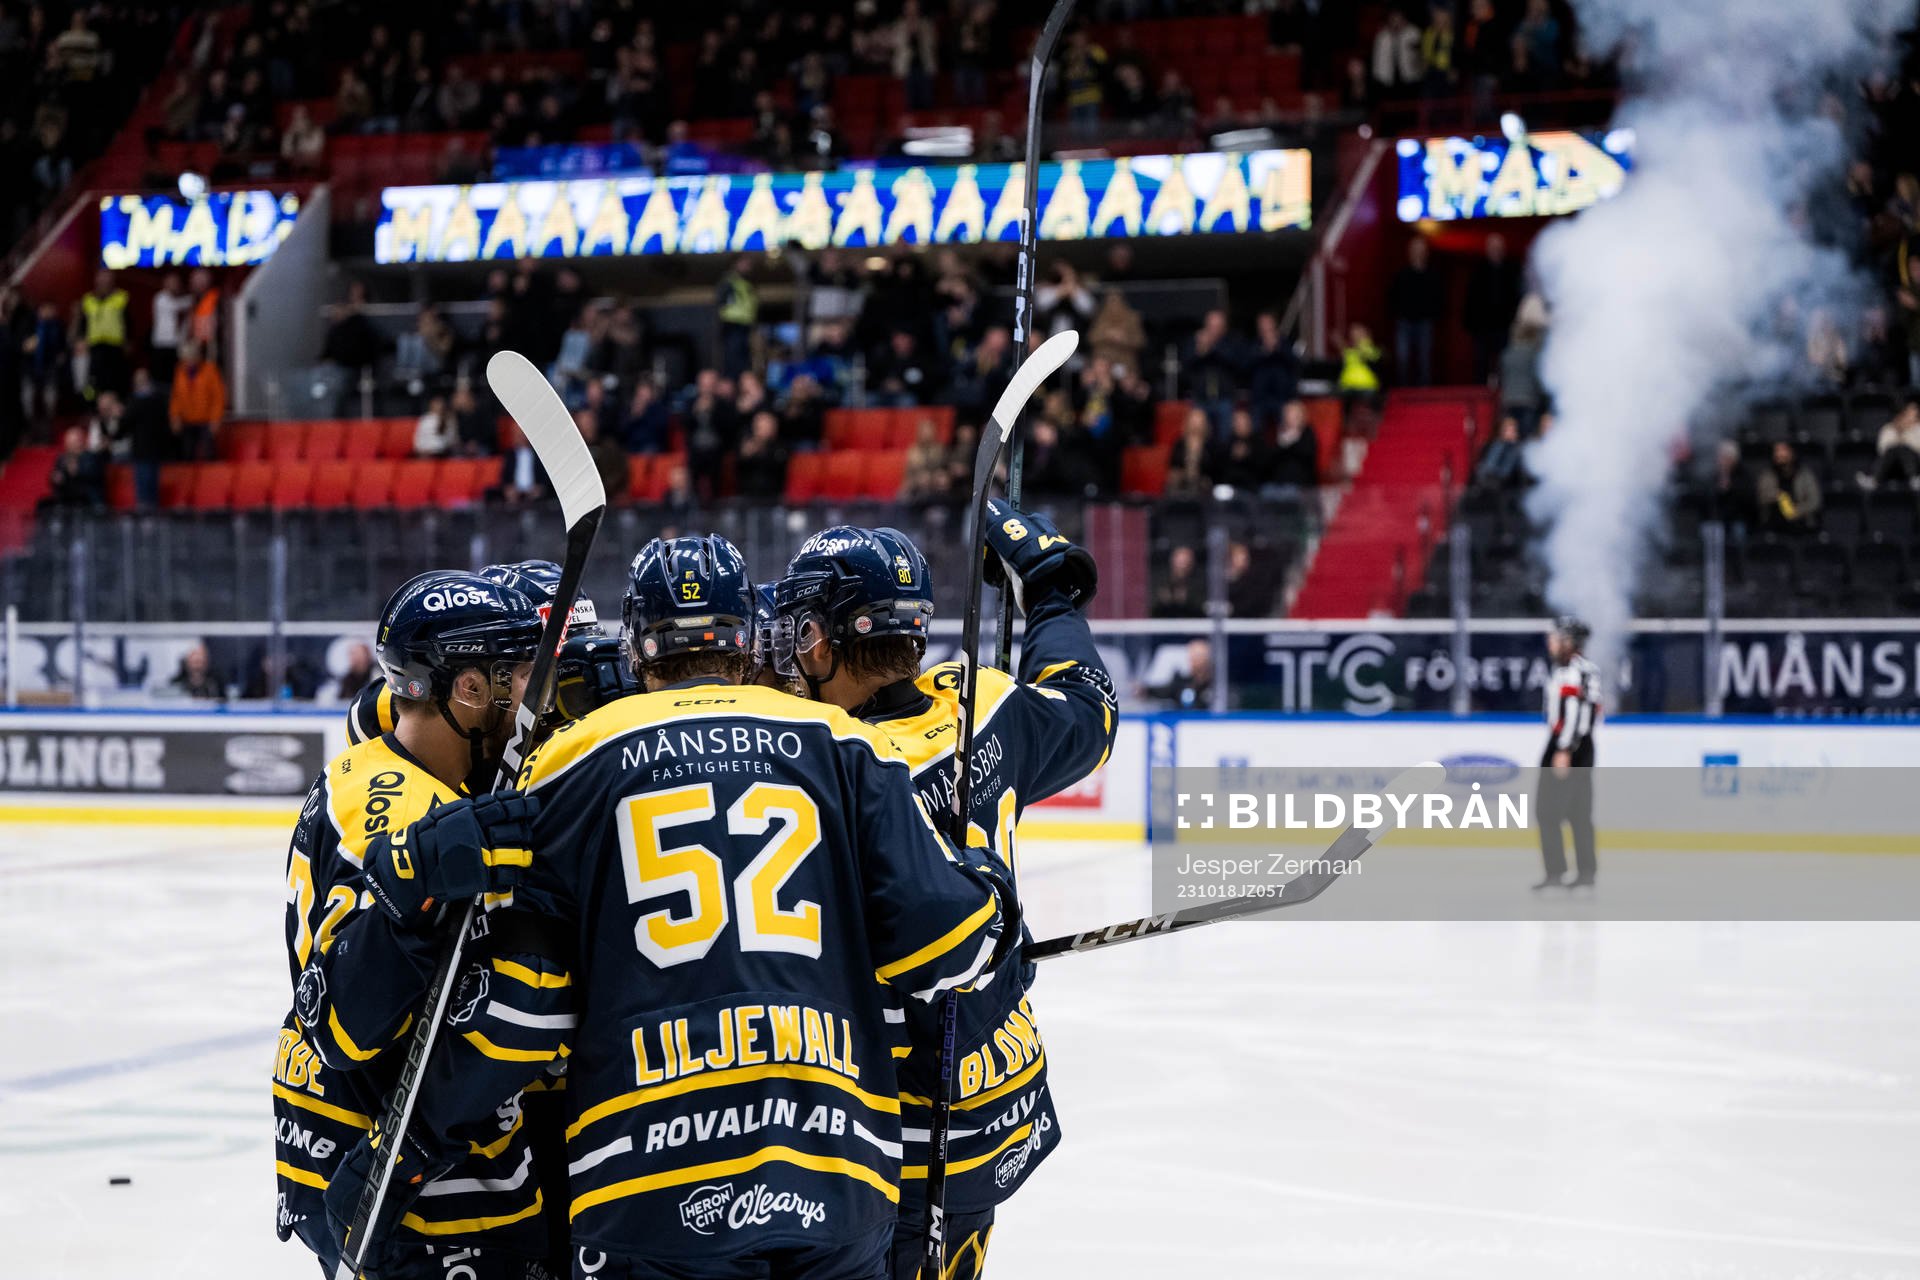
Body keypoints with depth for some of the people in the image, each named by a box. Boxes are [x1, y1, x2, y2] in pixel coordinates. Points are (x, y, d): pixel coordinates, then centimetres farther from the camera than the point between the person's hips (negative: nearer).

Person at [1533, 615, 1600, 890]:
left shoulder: (1570, 669, -15)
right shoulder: (1588, 667, 16)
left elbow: (1572, 711, -23)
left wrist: (1563, 751, -25)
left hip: (1565, 745, -10)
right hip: (1583, 746, 10)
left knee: (1548, 808, -8)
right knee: (1579, 812, 11)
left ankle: (1555, 872, -12)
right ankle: (1586, 872, 11)